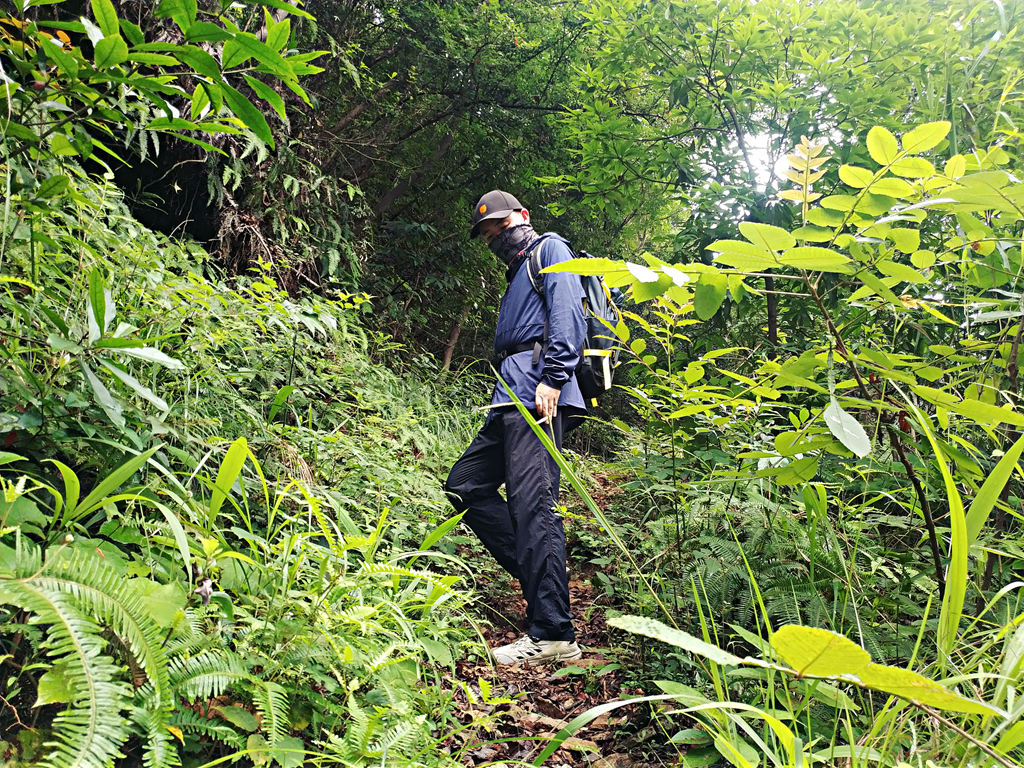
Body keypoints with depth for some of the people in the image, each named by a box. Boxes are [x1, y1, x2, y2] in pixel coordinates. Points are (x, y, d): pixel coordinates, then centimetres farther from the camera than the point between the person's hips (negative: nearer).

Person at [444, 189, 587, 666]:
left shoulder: (549, 249, 7)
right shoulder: (517, 274, 33)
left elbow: (567, 313, -10)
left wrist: (552, 377, -22)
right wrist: (505, 397, 18)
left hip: (536, 388, -10)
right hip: (511, 395, 10)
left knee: (532, 502, -16)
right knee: (465, 485, 9)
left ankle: (553, 635, -15)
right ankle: (537, 570, 7)